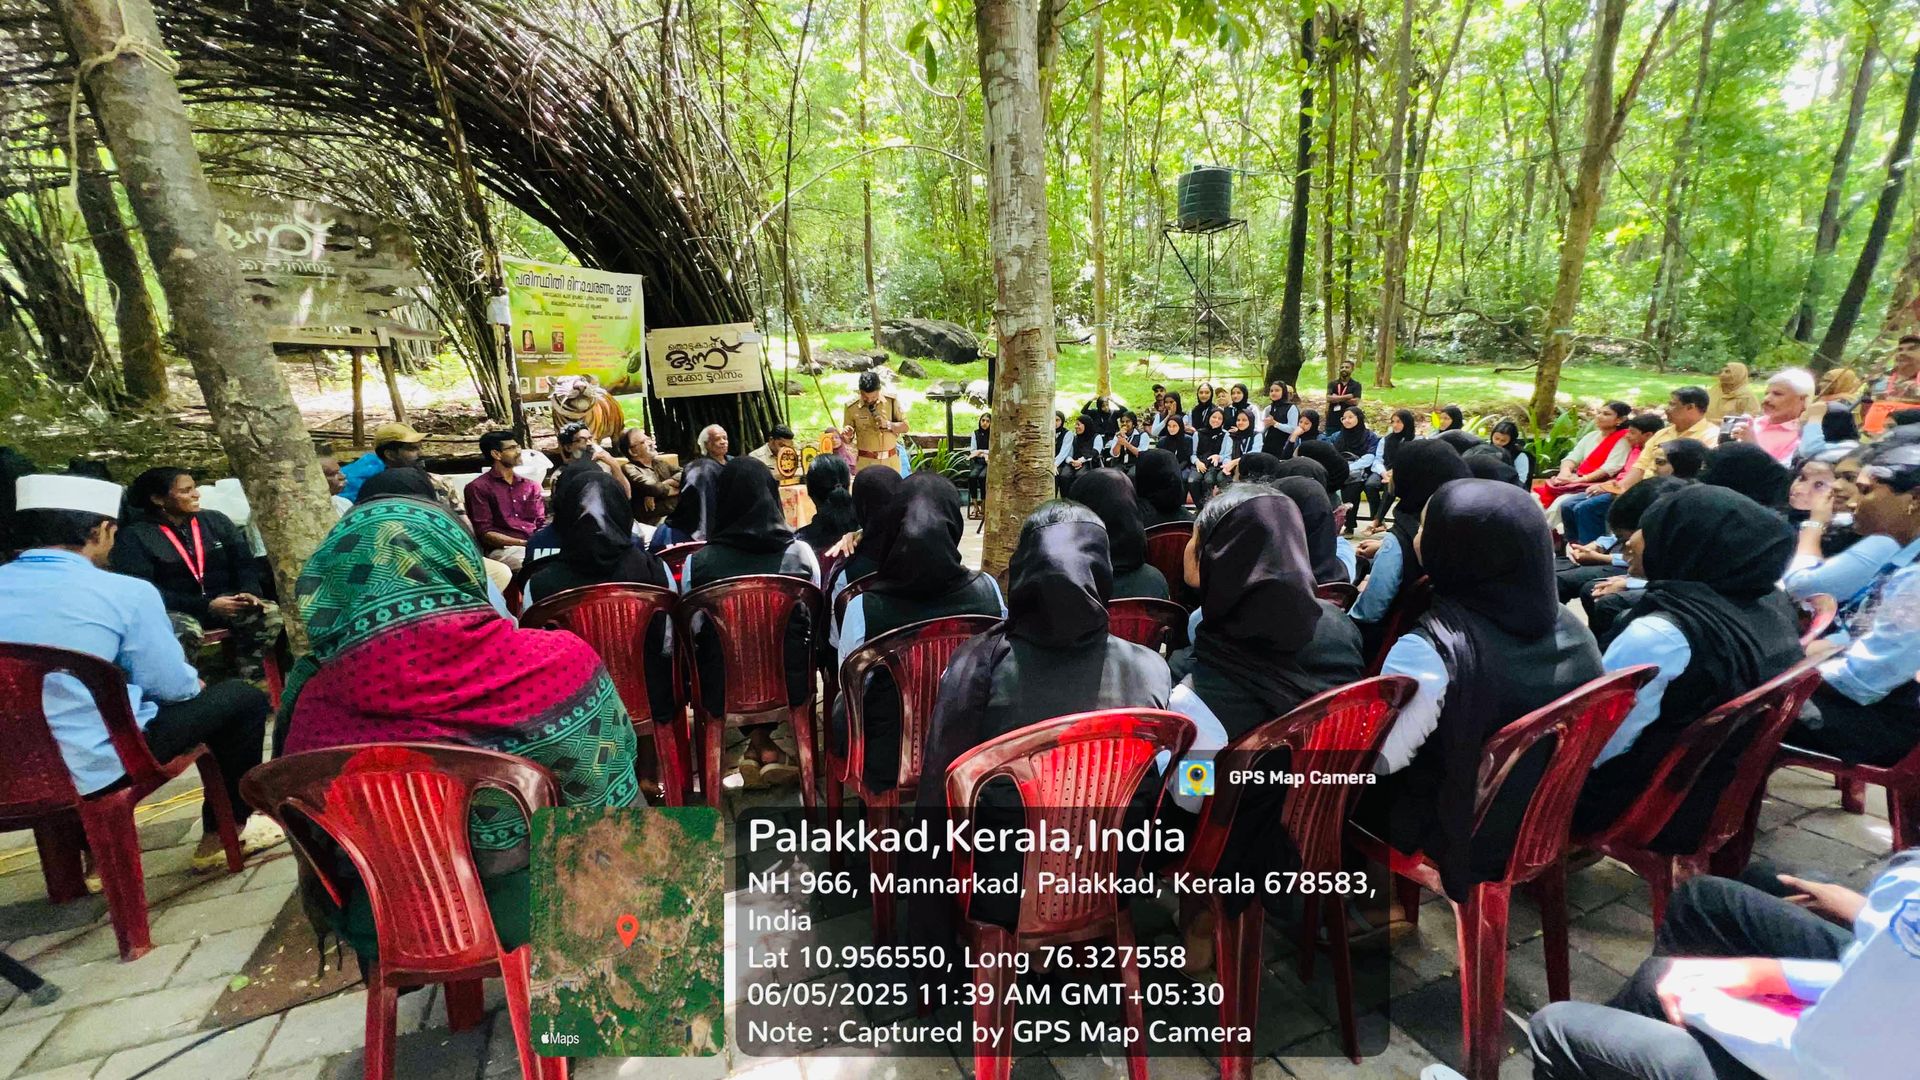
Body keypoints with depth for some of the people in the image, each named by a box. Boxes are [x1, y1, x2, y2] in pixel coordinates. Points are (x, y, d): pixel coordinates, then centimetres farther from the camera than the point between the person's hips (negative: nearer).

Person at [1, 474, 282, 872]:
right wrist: (198, 685, 15)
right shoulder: (125, 592, -15)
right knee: (243, 698, 9)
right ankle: (221, 836, 21)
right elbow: (173, 687, -8)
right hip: (94, 767, -7)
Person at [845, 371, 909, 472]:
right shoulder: (852, 407, -4)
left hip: (891, 460, 2)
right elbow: (848, 439, 4)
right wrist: (848, 436, -20)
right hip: (866, 462, -2)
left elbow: (905, 427, 2)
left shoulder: (891, 401, -3)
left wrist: (887, 424, -15)